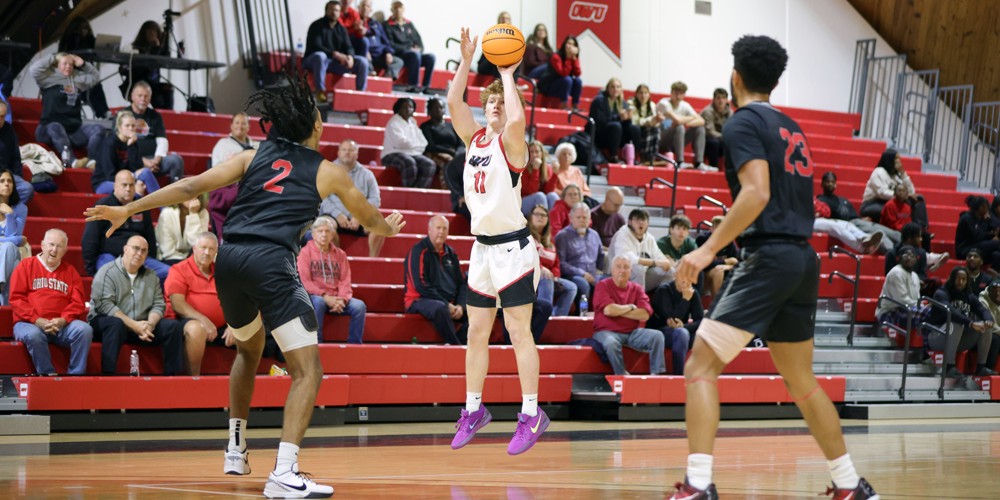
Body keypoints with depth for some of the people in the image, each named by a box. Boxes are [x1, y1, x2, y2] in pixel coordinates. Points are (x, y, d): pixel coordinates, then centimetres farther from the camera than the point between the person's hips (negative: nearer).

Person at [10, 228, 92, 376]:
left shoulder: (71, 272, 15)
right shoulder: (26, 267, 9)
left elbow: (78, 303, 7)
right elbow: (16, 298, 0)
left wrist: (63, 320, -14)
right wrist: (36, 320, -14)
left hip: (62, 325, 2)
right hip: (29, 323, -2)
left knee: (85, 329, -26)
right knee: (33, 335, -37)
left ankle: (76, 375, -22)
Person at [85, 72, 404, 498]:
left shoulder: (254, 157, 18)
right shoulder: (326, 172, 14)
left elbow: (192, 186, 8)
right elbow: (367, 215, 32)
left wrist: (127, 209, 9)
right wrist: (389, 228, 55)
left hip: (229, 260, 5)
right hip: (271, 262, -5)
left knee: (248, 351, 31)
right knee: (307, 370, -5)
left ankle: (235, 451, 37)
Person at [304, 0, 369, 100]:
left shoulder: (341, 28, 10)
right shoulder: (317, 26, -9)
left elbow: (348, 46, 4)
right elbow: (316, 47, -21)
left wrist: (350, 57, -22)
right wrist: (335, 54, -33)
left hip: (335, 62, 6)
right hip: (314, 60, -6)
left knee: (362, 61, -10)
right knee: (320, 55, -42)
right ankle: (320, 91, -36)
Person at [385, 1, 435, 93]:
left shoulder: (409, 24, 23)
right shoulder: (388, 26, 5)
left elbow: (418, 40, 21)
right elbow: (391, 45, -5)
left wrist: (419, 49, -2)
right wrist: (408, 49, -13)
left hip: (414, 52, 6)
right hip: (399, 55, -6)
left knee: (430, 57, -22)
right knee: (415, 54, -36)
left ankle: (426, 86, -23)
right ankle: (412, 86, -35)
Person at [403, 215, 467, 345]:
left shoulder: (450, 253, 16)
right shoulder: (418, 251, -5)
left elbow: (462, 282, 17)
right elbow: (421, 286, -14)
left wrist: (460, 305, -3)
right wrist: (446, 305, -17)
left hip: (450, 303, 7)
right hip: (421, 300, -7)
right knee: (440, 308, -39)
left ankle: (454, 345, -22)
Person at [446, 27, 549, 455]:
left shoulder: (511, 143, -8)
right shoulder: (474, 139, 10)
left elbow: (517, 118, -30)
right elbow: (453, 103, -1)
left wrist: (507, 75, -18)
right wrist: (466, 61, -6)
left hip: (512, 247, -7)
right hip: (482, 247, 7)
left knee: (519, 333, -6)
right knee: (476, 334, 11)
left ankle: (531, 415, -2)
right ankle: (474, 410, 21)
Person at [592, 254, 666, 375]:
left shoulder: (636, 288, 9)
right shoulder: (602, 286, -2)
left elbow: (644, 315, -6)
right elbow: (608, 310, -18)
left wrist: (618, 310, -10)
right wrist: (631, 307, -4)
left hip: (633, 332, 4)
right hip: (607, 332, -4)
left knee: (657, 335, -17)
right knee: (611, 342, -38)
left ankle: (656, 374, -18)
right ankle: (622, 375, -23)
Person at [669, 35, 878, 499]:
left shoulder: (742, 122, -6)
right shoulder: (791, 128, 18)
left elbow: (757, 194, -19)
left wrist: (710, 248, -20)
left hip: (770, 257, -8)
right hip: (804, 258, 8)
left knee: (701, 365, -8)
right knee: (801, 380, 18)